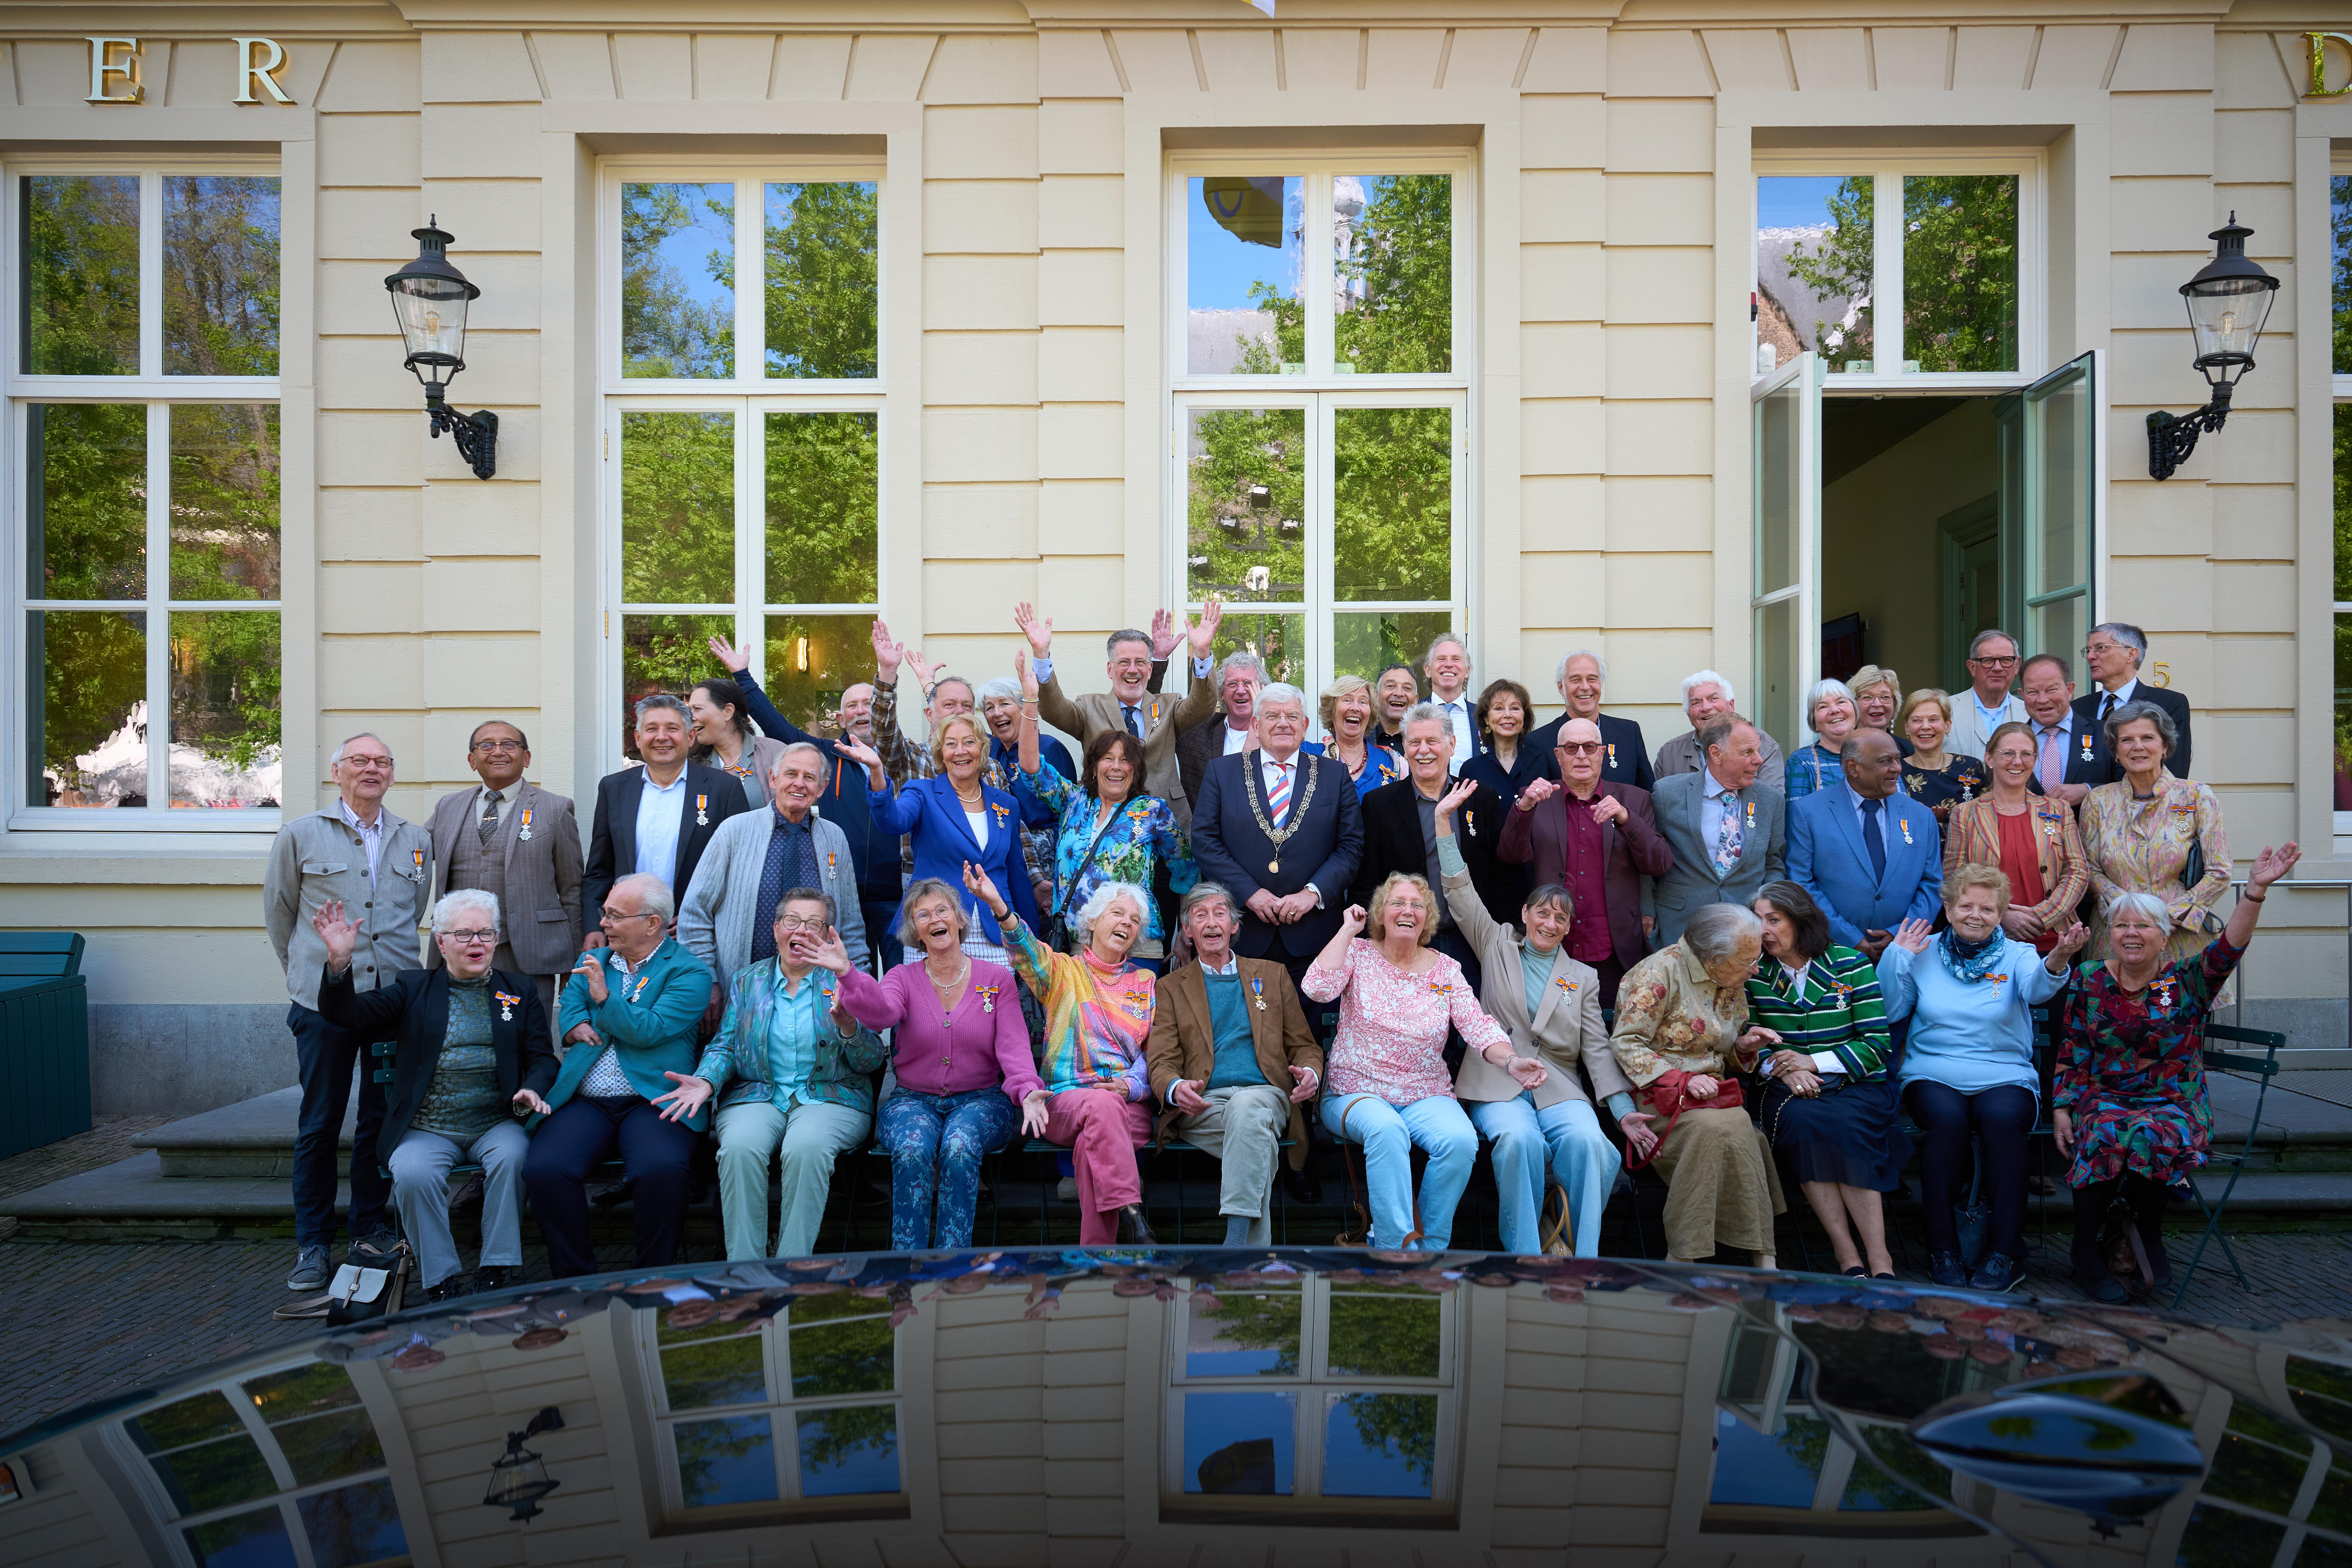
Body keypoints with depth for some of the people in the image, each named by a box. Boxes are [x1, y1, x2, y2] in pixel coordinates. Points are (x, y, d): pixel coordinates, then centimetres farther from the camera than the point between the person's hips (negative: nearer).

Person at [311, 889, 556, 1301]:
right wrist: (339, 961, -19)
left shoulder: (520, 991, 15)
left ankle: (496, 1274, -19)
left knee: (511, 1156, -32)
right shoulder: (413, 989, 12)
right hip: (426, 1129, 0)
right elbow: (347, 1015, -1)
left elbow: (542, 1058, 12)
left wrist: (532, 1090, -12)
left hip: (495, 1124, 0)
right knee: (412, 1174, -30)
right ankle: (440, 1283, -13)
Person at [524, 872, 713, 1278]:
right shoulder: (591, 961, 23)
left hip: (652, 1100, -4)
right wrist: (576, 1027, -3)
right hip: (583, 1101, 5)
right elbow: (568, 1010, 18)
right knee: (544, 1170, -25)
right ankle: (574, 1281, -9)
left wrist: (604, 997, -13)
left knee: (661, 1170, -34)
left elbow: (650, 1031, -9)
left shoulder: (688, 971, 3)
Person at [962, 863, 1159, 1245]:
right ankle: (1133, 1226, -42)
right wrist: (999, 906, -31)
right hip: (1065, 1101, -1)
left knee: (1093, 1144, -34)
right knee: (1102, 1107, -38)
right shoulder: (1063, 971, 13)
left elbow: (1157, 1051, 14)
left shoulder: (1146, 982, 20)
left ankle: (1098, 1251, -30)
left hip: (1131, 1105, 2)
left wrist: (1131, 1085, -8)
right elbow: (1027, 949, -10)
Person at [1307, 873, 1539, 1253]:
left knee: (1461, 1141, -29)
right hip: (1357, 1094, -2)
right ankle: (1397, 1244, -28)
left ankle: (1431, 1247, -12)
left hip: (1427, 1096, 3)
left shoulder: (1445, 969, 9)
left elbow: (1478, 1025, -2)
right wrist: (1349, 929, -10)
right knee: (1387, 1130, -36)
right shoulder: (1358, 954, 2)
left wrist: (1510, 1061, -23)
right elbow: (1317, 988, -17)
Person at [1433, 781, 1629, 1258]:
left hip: (1559, 1089, 1)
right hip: (1497, 1088, -1)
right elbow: (1461, 892, 8)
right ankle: (1524, 1256, -24)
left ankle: (1585, 1257, -24)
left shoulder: (1583, 978, 19)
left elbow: (1597, 1049, 12)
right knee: (1520, 1139, -34)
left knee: (1588, 1140, -32)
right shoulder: (1498, 947, 16)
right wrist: (1445, 819, 1)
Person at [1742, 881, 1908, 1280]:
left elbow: (1877, 1044, -1)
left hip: (1856, 1086, -1)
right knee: (1803, 1123, -33)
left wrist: (1812, 1062, -11)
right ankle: (1849, 1257, -29)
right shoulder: (1755, 973, 9)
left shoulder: (1851, 966, 3)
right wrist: (1781, 1068, -10)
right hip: (1789, 1091, 1)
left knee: (1839, 1127, -34)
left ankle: (1878, 1258, -28)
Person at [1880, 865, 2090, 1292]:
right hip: (1934, 1075, 0)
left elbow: (2036, 988, -15)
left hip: (2005, 1077, 0)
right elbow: (1890, 1012, 5)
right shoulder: (1923, 954, 12)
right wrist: (1896, 956, -3)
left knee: (2003, 1118, -33)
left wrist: (2057, 960, -37)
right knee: (1948, 1120, -32)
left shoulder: (2016, 956, 9)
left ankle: (2004, 1252, -21)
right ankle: (1943, 1249, -20)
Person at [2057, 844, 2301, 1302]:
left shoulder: (2187, 982, 2)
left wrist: (2256, 890, -33)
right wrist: (2061, 1109, -4)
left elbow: (2227, 949, -18)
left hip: (2175, 1104, -1)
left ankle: (2149, 1236, -7)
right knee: (2105, 1135, -33)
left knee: (2151, 1136, -34)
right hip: (2103, 1100, 1)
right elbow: (2070, 1057, 7)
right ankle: (2086, 1251, -17)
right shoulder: (2090, 983, 6)